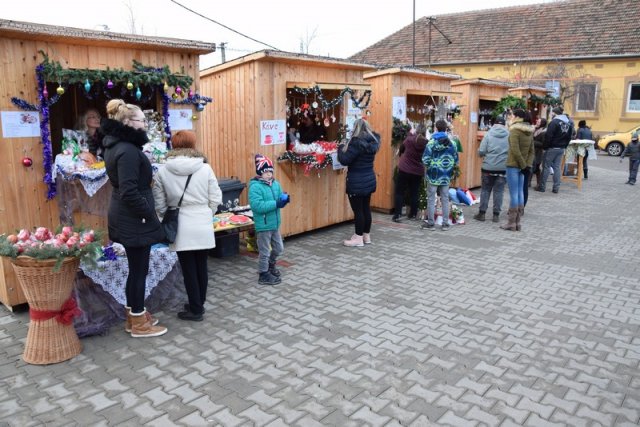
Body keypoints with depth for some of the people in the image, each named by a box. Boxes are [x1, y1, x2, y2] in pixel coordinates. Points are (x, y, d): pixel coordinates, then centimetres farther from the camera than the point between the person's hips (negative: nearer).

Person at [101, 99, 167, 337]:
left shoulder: (117, 145, 11)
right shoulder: (127, 151, -21)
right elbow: (129, 192, -26)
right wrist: (148, 214, -15)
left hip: (126, 217, 10)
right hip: (133, 219, -10)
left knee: (135, 268, 18)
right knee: (139, 269, 2)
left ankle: (134, 316, 30)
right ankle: (139, 324, 14)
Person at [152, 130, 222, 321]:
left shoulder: (163, 172, -4)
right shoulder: (205, 168, -4)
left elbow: (159, 203, 1)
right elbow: (216, 199, -1)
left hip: (181, 227, -1)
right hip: (203, 225, 1)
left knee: (188, 268, 7)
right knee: (201, 266, 13)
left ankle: (195, 309, 15)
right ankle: (199, 304, 27)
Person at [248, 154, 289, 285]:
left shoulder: (275, 183, 5)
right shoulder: (255, 186, -18)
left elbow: (279, 199, 12)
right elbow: (257, 206, -28)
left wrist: (284, 199, -13)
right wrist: (276, 203, -28)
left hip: (274, 223, 8)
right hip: (263, 225, -7)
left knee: (279, 248, 21)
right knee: (264, 251, 5)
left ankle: (271, 264, 45)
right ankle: (264, 275, 21)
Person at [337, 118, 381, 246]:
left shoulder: (357, 142, -18)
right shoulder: (372, 141, 6)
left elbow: (345, 160, -18)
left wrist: (341, 147, -1)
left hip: (357, 182, -8)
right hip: (369, 179, 8)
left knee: (358, 209, -2)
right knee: (366, 207, 14)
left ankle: (359, 238, 4)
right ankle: (366, 235, 23)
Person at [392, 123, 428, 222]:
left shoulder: (409, 139, -10)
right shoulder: (427, 143, -6)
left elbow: (401, 148, 8)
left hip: (404, 170, -2)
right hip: (418, 172, 2)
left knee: (399, 192, 4)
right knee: (414, 193, 12)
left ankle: (397, 215, -1)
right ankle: (412, 214, 19)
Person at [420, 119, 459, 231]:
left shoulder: (431, 142, -11)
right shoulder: (452, 143, 1)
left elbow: (426, 159, -15)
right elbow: (456, 161, 4)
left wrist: (429, 167, 4)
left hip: (433, 175, -3)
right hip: (446, 176, 3)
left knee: (431, 199, 6)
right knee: (445, 199, 11)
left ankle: (430, 223, 11)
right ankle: (445, 223, 15)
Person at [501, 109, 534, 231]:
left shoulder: (515, 130, -12)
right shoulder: (529, 131, 12)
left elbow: (515, 150, -19)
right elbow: (531, 151, 11)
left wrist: (524, 165, -13)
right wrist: (527, 165, 4)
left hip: (513, 165, -7)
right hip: (522, 166, 8)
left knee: (513, 194, -4)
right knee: (520, 193, 10)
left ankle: (511, 223, 2)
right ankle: (517, 222, 15)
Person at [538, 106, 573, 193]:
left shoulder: (554, 122, -14)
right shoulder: (569, 123, 11)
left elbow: (548, 136, -17)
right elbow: (569, 137, 14)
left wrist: (544, 147, -10)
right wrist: (564, 146, 16)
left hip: (552, 148, -7)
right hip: (561, 149, 7)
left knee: (546, 166, 0)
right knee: (557, 167, 10)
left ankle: (542, 187, 2)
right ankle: (556, 188, 9)